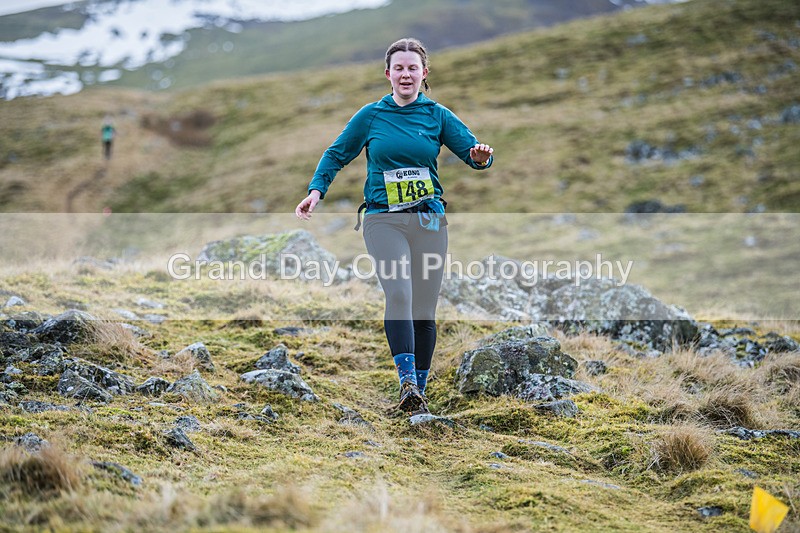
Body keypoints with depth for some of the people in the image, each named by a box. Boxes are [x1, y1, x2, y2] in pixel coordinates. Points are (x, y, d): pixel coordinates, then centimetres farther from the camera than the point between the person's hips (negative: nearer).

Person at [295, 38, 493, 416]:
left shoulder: (437, 115, 7)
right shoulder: (371, 115, 6)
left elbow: (472, 153, 5)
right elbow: (337, 154, 13)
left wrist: (481, 156, -20)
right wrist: (316, 190, -2)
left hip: (428, 220, 1)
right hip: (384, 220, -1)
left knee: (424, 309, 2)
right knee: (399, 294, -22)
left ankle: (419, 392, 14)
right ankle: (407, 384, -27)